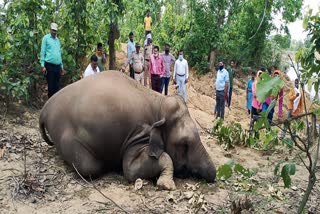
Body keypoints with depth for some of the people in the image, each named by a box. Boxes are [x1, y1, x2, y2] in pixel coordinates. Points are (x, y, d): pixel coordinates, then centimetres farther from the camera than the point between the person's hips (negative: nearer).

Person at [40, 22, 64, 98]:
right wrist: (42, 65, -12)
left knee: (56, 86, 9)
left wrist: (61, 66, 19)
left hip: (58, 66, 6)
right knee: (51, 86, -3)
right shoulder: (46, 38, 0)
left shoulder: (57, 39, 17)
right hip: (49, 66, -6)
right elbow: (42, 52, -5)